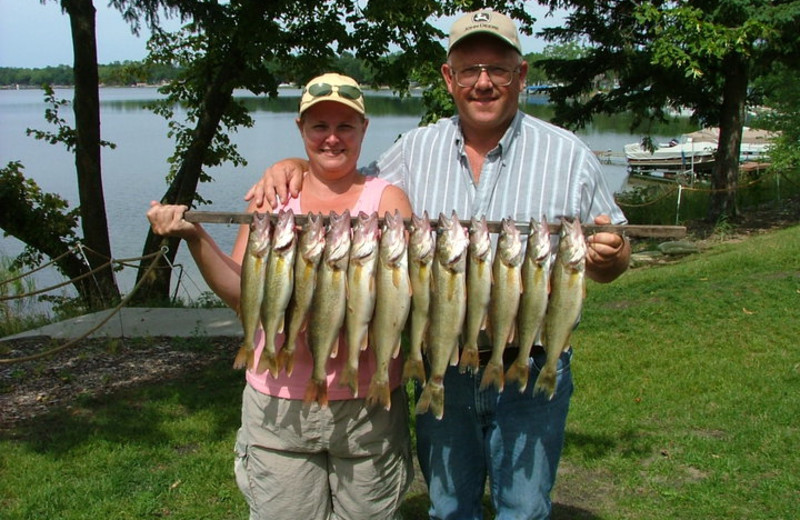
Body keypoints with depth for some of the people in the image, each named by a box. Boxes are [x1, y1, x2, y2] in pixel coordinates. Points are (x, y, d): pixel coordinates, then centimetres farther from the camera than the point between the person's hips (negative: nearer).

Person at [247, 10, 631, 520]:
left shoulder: (570, 156, -5)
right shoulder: (417, 149, 1)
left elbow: (612, 262, 0)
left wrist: (609, 257, -24)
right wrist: (293, 165, -6)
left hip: (530, 371, -2)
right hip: (441, 368, 2)